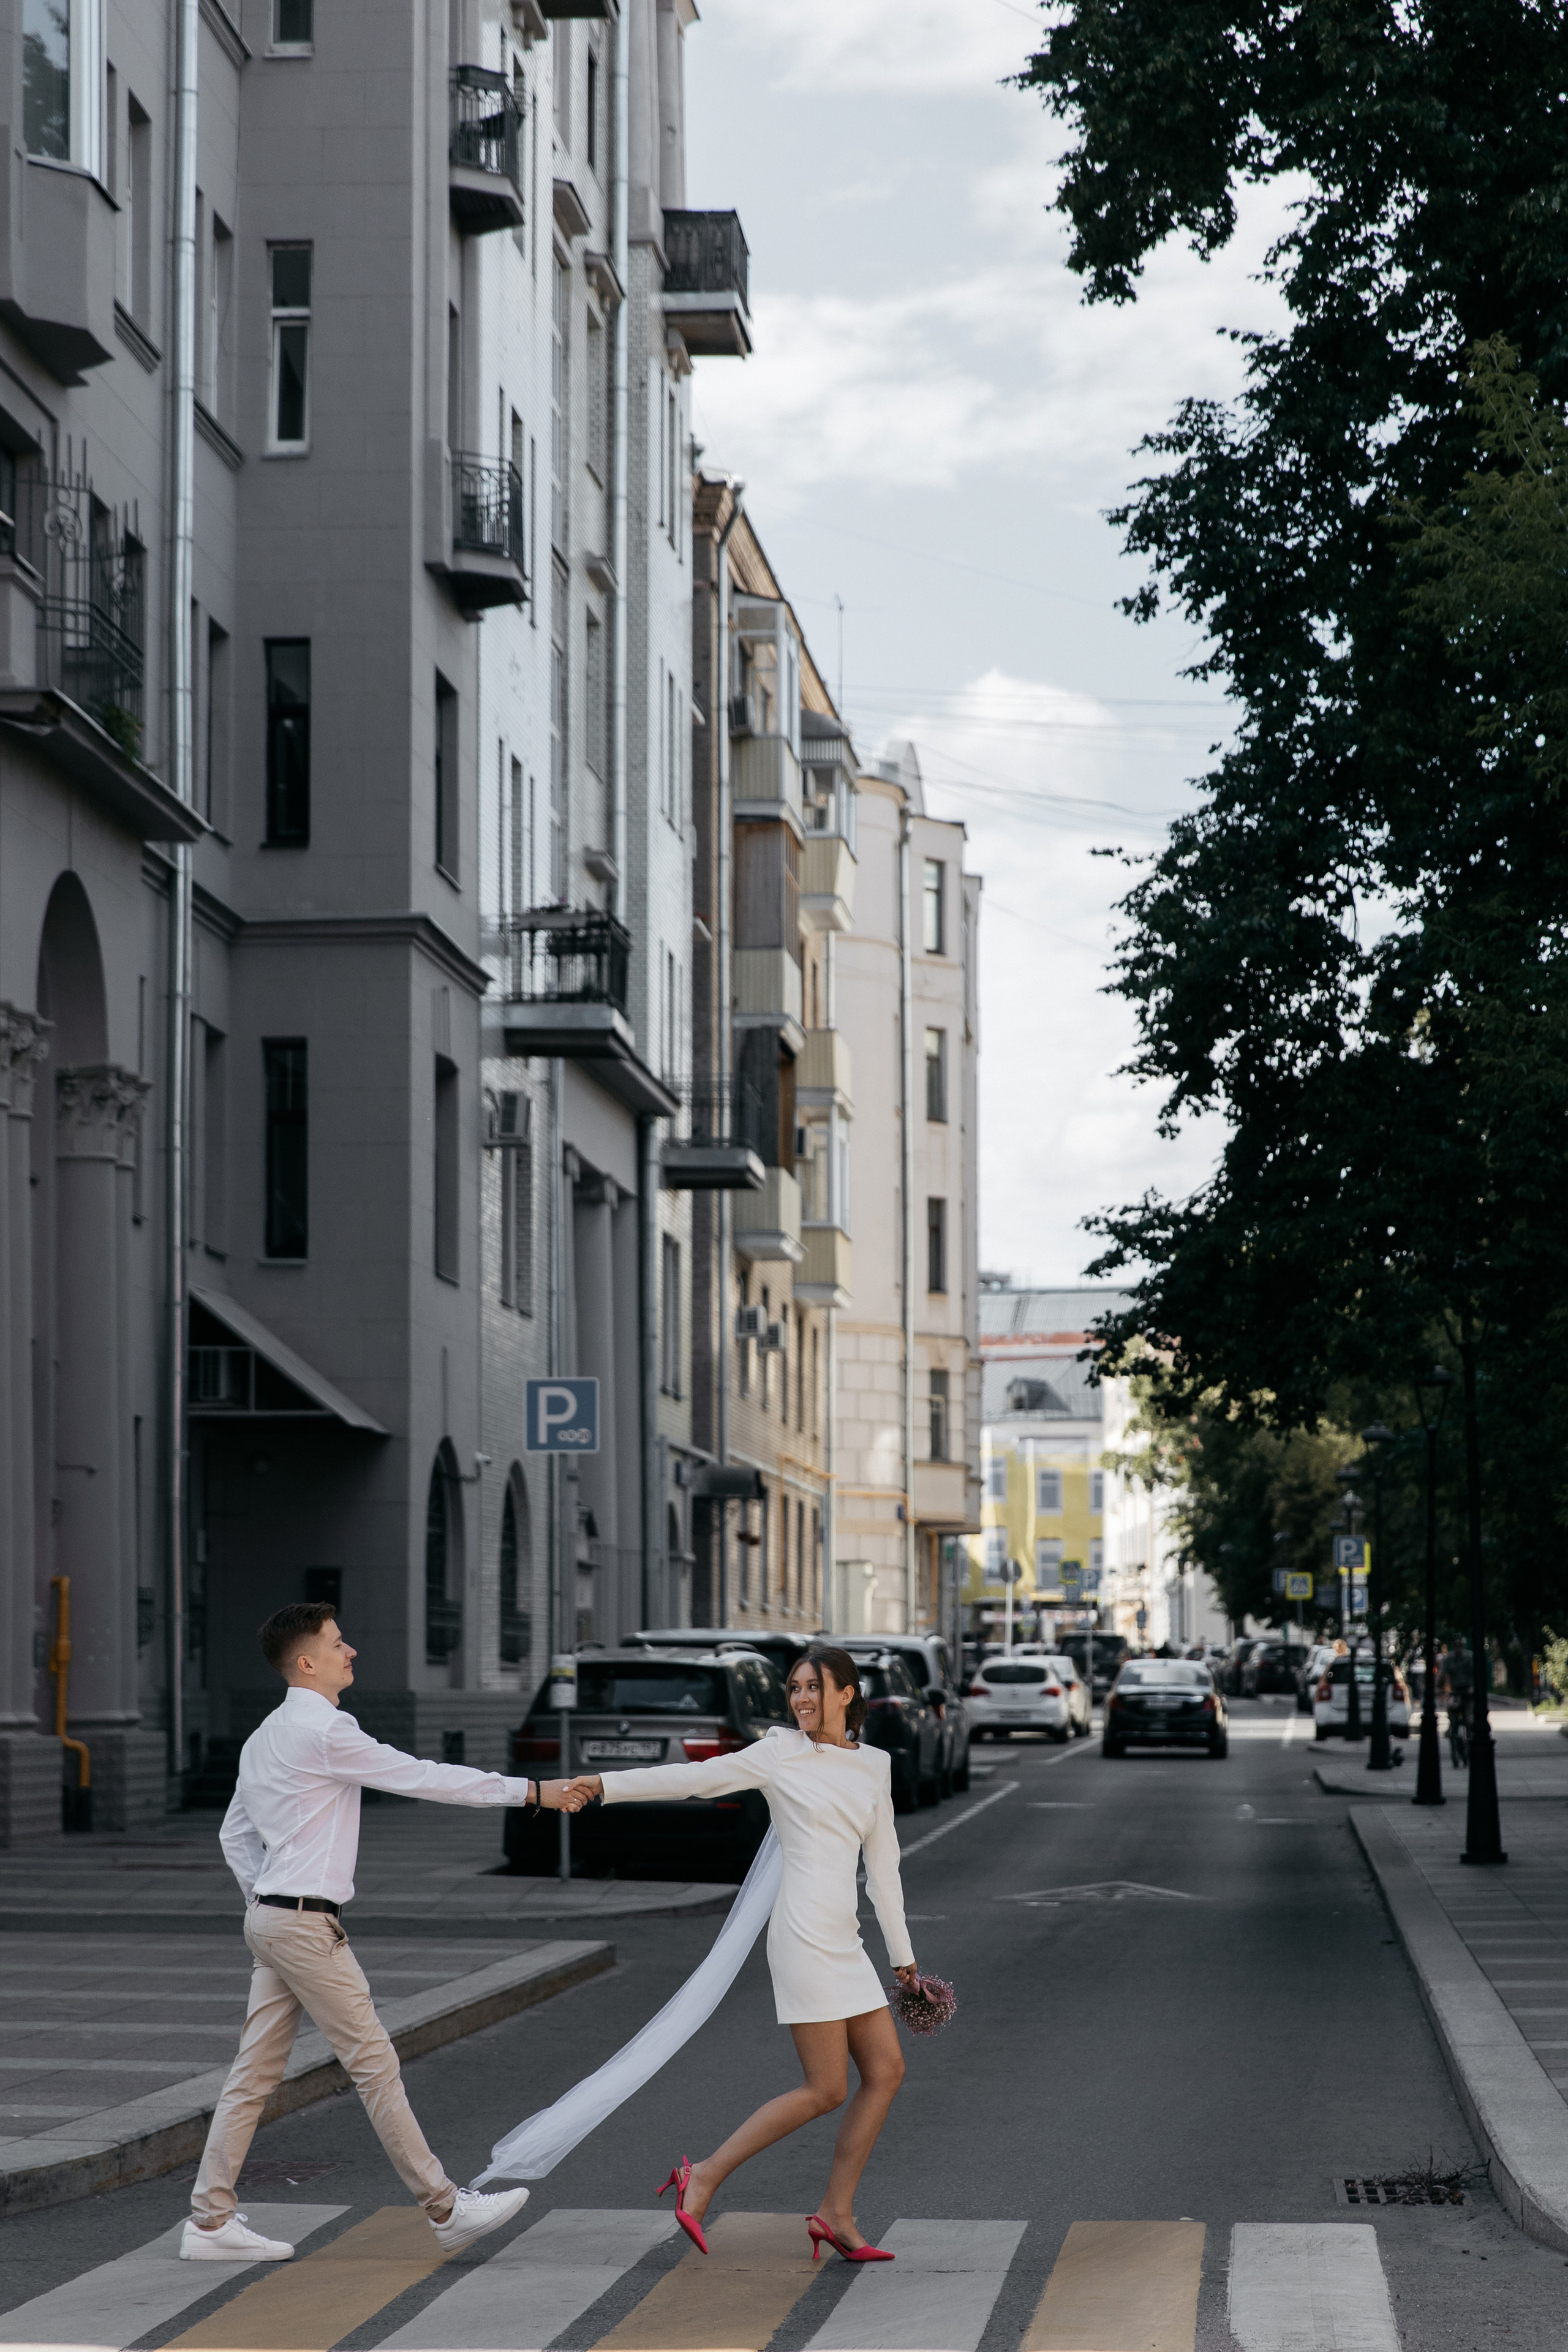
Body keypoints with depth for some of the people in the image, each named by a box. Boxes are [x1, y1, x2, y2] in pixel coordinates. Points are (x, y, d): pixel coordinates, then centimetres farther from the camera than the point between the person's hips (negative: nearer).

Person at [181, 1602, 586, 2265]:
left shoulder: (266, 1739, 16)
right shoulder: (324, 1731, -14)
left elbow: (235, 1834, 22)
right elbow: (424, 1779, -14)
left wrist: (267, 1898, 19)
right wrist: (530, 1791, -10)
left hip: (271, 1916, 9)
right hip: (307, 1924, -9)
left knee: (255, 2074, 9)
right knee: (375, 2066, -4)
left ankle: (211, 2221, 9)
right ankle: (446, 2210, 1)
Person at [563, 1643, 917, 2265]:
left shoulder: (874, 1766, 13)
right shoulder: (780, 1754, -3)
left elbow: (882, 1864, 18)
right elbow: (692, 1777, -5)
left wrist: (902, 1954, 21)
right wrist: (605, 1785, -13)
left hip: (844, 1940, 7)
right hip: (805, 1932, -7)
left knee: (885, 2071, 3)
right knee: (825, 2091, -8)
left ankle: (836, 2215, 10)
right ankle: (703, 2178, 1)